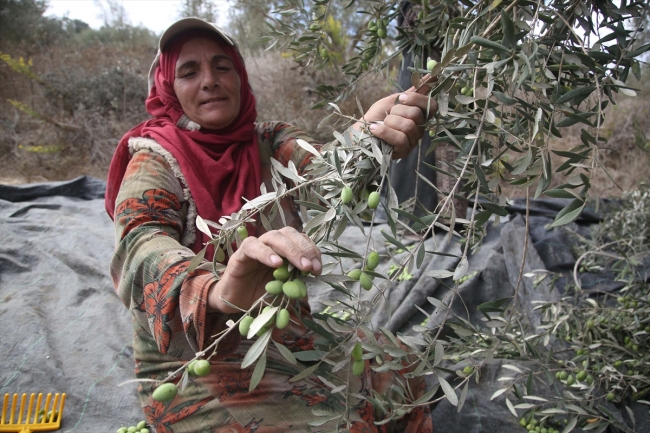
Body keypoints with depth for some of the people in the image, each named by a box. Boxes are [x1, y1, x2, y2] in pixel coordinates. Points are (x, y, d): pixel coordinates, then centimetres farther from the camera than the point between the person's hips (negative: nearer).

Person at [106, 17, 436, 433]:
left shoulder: (268, 142, 1)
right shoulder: (155, 161, -11)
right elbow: (143, 251, -31)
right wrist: (218, 292, -54)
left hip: (286, 336, 5)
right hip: (195, 370, -4)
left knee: (405, 387, 2)